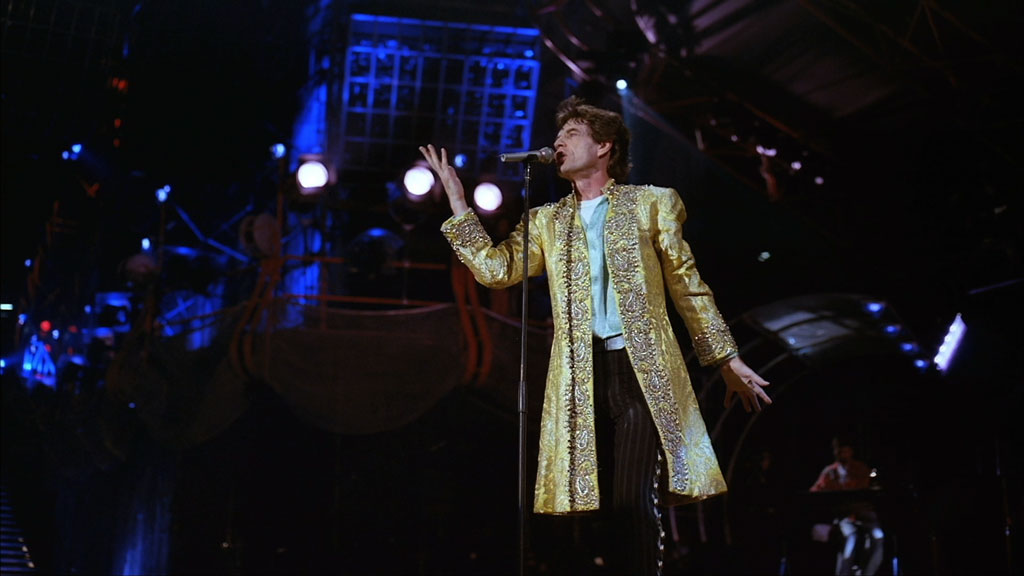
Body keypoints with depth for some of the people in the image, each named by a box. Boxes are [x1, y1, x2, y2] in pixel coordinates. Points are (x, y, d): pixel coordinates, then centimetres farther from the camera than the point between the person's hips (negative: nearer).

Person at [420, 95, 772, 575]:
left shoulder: (651, 203, 11)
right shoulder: (546, 221, 19)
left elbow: (688, 288, 11)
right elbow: (496, 270, 6)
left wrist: (728, 361, 8)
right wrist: (456, 200, 4)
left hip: (643, 371, -3)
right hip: (579, 378, 3)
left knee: (633, 502, -15)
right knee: (593, 504, 0)